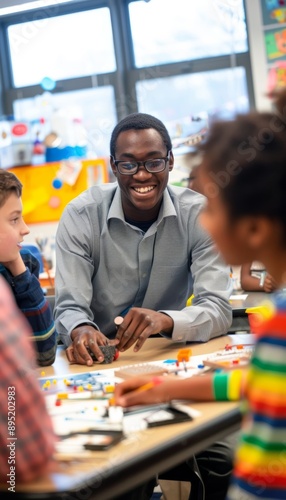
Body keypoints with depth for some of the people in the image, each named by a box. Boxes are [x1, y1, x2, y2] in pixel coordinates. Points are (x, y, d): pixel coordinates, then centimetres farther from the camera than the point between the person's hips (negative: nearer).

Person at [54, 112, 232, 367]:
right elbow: (69, 307, -12)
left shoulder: (199, 214, -8)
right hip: (100, 358, -1)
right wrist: (80, 330, -37)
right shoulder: (80, 216, -8)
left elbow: (219, 310, -16)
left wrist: (165, 320, -37)